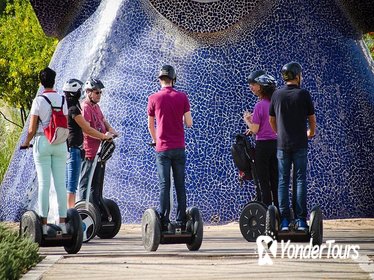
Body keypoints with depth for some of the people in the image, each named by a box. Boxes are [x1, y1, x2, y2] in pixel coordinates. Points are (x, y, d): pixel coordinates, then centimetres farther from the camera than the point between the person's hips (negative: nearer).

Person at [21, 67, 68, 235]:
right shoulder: (62, 100, 3)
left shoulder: (38, 100, -7)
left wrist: (26, 143, 11)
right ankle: (62, 222, 2)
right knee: (60, 183, 4)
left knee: (44, 183, -2)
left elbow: (32, 129, -6)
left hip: (42, 142, -3)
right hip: (60, 145, 3)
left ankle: (44, 224, -4)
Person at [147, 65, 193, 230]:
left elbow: (150, 126, 7)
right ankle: (181, 221, 6)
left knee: (164, 185, -1)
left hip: (162, 148, -1)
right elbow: (189, 123, 2)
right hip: (179, 148, 1)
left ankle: (164, 221, -5)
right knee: (180, 185, 7)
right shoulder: (182, 97, 0)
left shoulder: (154, 98, -2)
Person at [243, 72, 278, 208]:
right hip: (276, 144, 7)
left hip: (263, 145, -7)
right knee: (275, 181, 11)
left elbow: (255, 129, -15)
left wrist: (247, 120, 3)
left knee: (264, 182, -1)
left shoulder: (260, 105, -16)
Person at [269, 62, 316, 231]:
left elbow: (272, 119, 11)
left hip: (282, 144, 2)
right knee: (300, 180, 2)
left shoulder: (277, 95, 2)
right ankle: (300, 220, -2)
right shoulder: (303, 94, -4)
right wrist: (311, 133, 25)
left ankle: (284, 220, 1)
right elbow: (312, 118, 4)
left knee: (283, 181, 5)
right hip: (300, 144, -2)